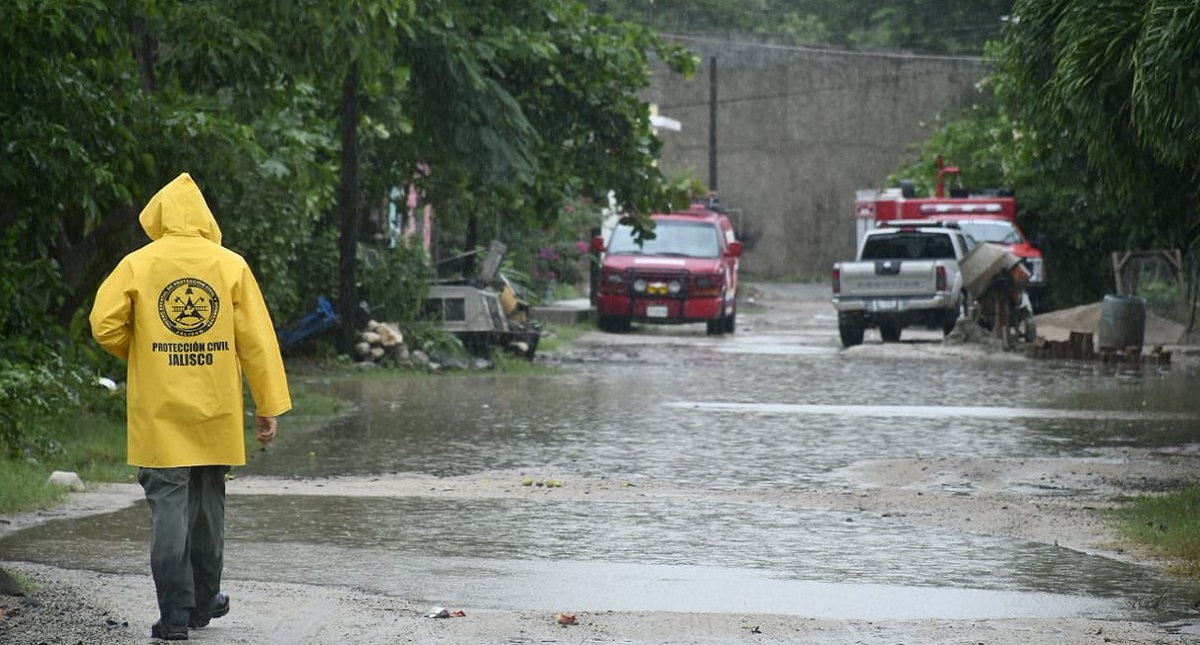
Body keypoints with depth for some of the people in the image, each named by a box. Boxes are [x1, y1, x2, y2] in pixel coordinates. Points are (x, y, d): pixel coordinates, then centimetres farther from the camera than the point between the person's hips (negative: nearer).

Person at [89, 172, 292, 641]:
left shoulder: (137, 265, -3)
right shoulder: (231, 266, 1)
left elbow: (104, 325, -8)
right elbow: (257, 339, -1)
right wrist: (270, 405, 2)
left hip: (159, 414, -2)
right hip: (215, 410, 2)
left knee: (168, 507, -1)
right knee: (208, 504, 16)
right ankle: (205, 602, 27)